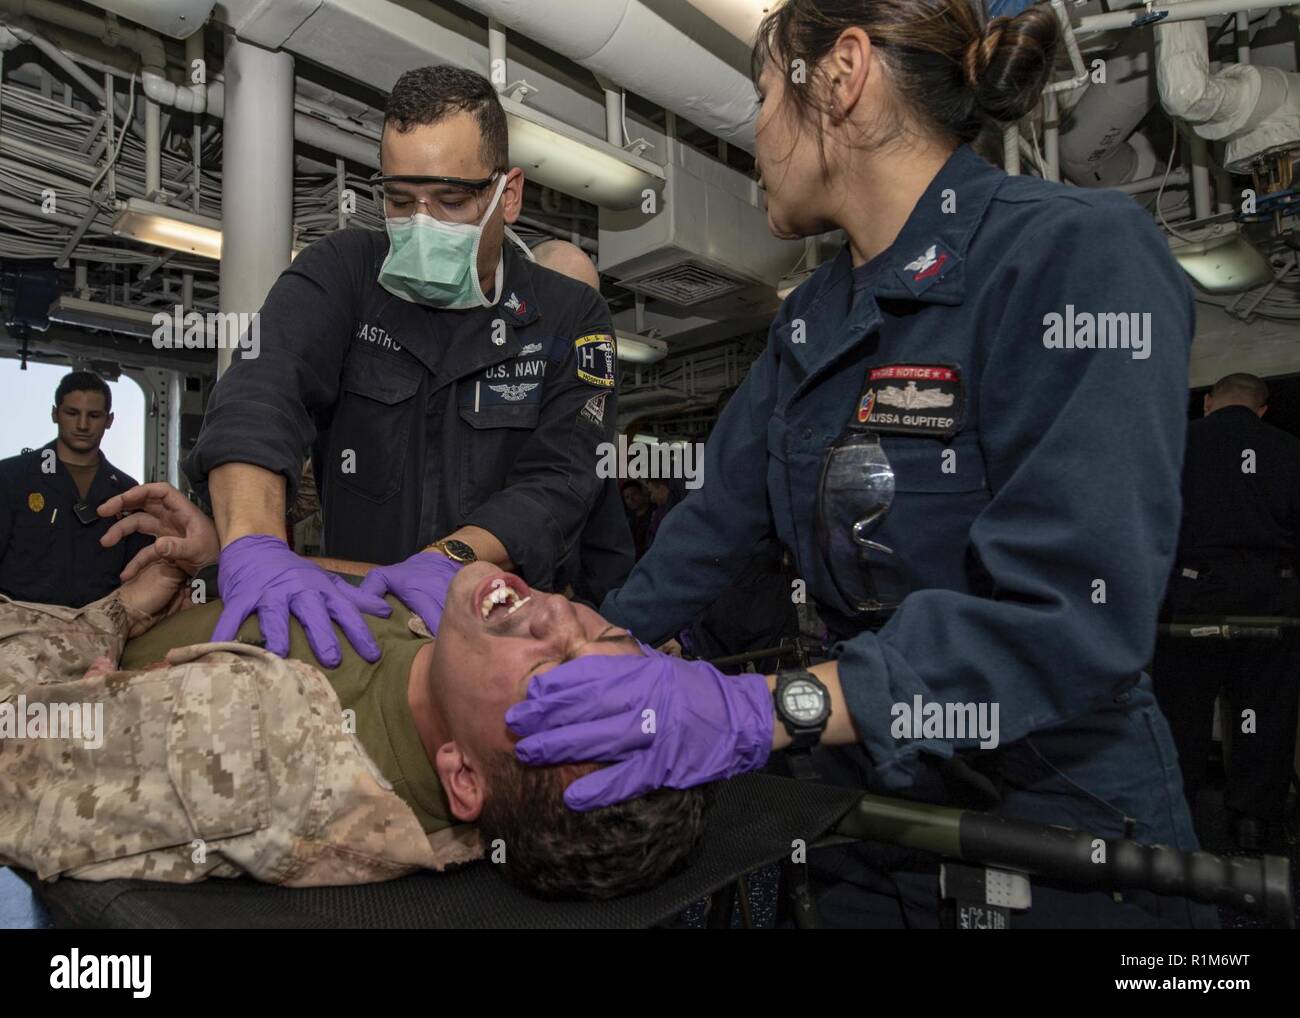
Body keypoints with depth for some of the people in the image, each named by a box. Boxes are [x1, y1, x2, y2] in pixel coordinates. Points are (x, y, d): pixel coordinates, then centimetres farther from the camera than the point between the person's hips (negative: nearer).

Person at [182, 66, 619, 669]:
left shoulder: (571, 318, 5)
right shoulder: (343, 272, 7)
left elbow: (558, 479, -6)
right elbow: (260, 390, -12)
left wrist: (450, 558, -24)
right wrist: (254, 543, -31)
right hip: (349, 609, 2)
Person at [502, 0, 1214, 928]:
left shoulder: (1078, 252, -19)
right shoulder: (809, 321, 4)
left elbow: (1071, 615, -28)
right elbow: (719, 524, 4)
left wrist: (765, 709, -34)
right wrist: (590, 655, -3)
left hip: (1055, 827, -6)